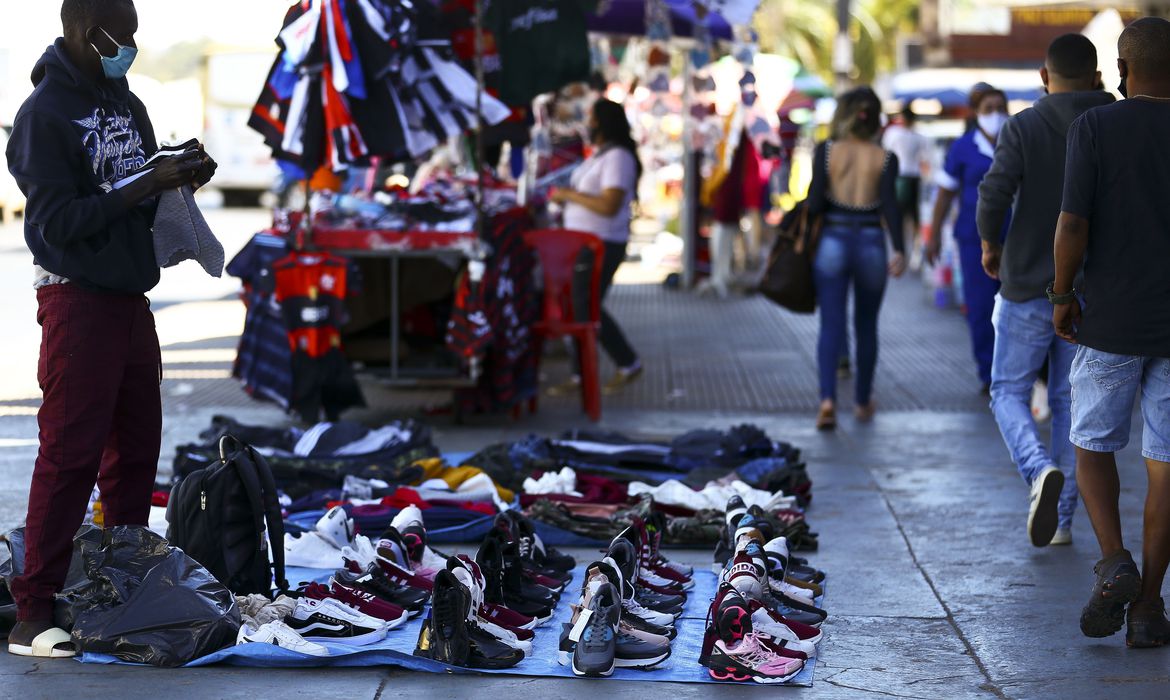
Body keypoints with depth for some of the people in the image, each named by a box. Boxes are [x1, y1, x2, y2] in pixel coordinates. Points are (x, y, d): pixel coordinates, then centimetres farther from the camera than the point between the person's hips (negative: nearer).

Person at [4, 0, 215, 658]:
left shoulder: (127, 103, 14)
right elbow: (59, 221, -16)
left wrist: (181, 176, -2)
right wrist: (147, 185, -20)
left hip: (131, 296, 8)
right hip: (78, 301, -8)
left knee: (138, 447, 10)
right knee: (70, 454, -9)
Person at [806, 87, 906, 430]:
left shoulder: (826, 151, -2)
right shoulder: (885, 158, -1)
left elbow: (816, 202, -8)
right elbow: (890, 205, -11)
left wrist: (804, 214, 14)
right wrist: (900, 251, -14)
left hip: (833, 241, -1)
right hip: (871, 244, 1)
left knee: (831, 325, -2)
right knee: (866, 326, 16)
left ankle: (827, 398, -21)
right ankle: (863, 402, 26)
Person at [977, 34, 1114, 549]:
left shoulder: (1023, 128, -9)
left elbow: (994, 195, -17)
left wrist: (990, 244, 2)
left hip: (1029, 286, -3)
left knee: (1009, 391, 11)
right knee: (1071, 400, 12)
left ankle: (1041, 470, -17)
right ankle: (1062, 518, 12)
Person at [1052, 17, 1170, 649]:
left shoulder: (1094, 128, -8)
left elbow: (1073, 224, -13)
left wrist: (1063, 296, 0)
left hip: (1110, 320, -2)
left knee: (1093, 444, 16)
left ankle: (1114, 561, -6)